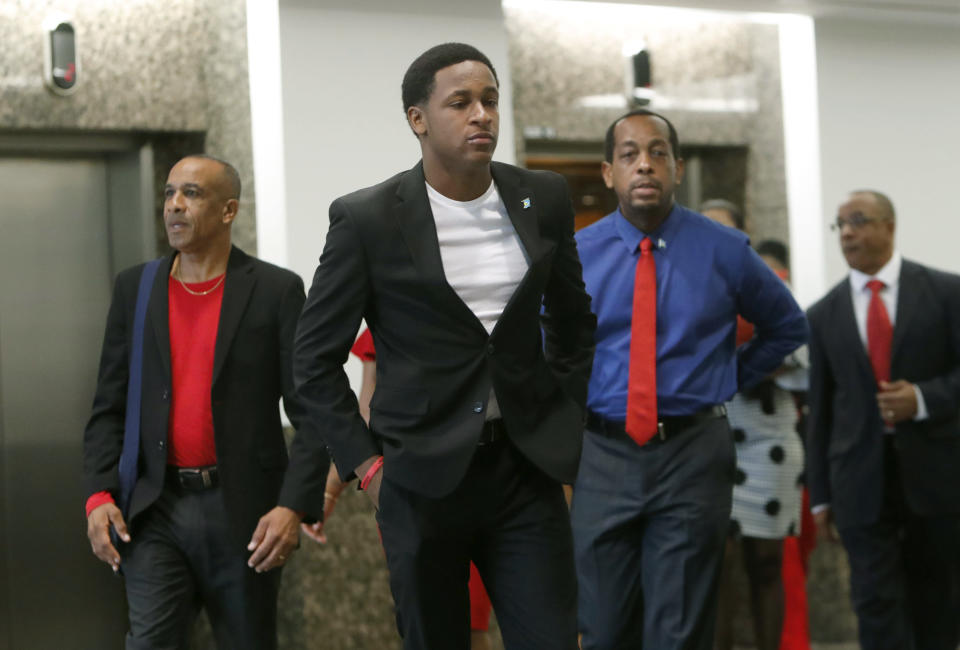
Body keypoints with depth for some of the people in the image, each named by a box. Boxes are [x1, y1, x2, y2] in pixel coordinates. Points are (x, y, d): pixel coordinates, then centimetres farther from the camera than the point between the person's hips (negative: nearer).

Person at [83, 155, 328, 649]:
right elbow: (109, 407, 10)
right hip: (156, 513, 2)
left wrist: (298, 506, -16)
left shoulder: (276, 290, -2)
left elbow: (309, 411, -5)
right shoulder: (133, 289, 8)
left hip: (244, 514, -2)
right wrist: (98, 495, -3)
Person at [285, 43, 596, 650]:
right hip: (424, 476, -2)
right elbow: (316, 356, -1)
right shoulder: (368, 218, -7)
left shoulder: (544, 199, 4)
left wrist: (570, 428, 12)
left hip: (525, 465, 3)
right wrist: (365, 463, -4)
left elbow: (574, 324, 18)